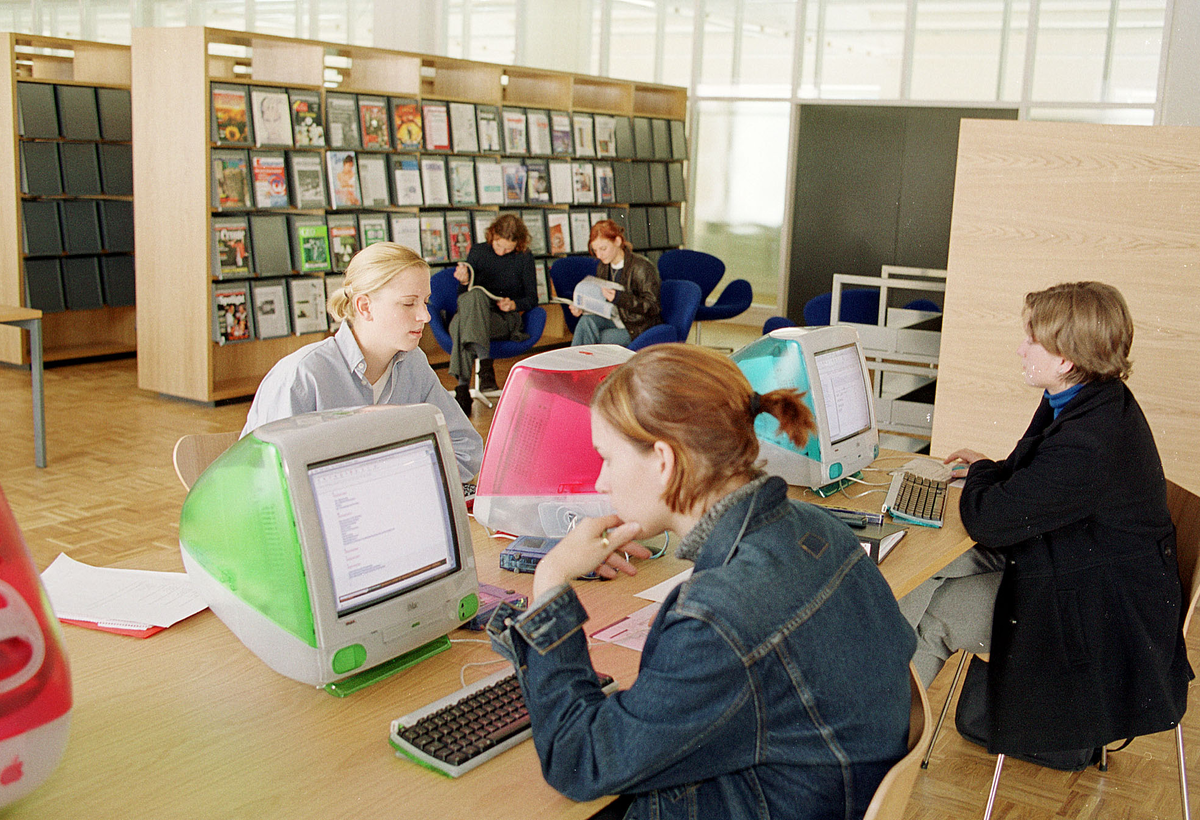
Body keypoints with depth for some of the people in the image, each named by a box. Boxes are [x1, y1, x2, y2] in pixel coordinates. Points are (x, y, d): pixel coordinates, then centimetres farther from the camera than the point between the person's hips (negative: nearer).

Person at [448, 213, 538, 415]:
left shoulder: (524, 257, 9)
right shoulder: (478, 251, 12)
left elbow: (532, 298, 12)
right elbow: (463, 294, 13)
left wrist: (514, 304, -10)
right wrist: (464, 282, -11)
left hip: (506, 320, -2)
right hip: (474, 317, 2)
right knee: (474, 294, -37)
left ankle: (463, 387, -47)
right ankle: (484, 360, -51)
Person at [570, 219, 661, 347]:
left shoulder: (643, 267, -15)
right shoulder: (602, 268, 7)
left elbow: (652, 308, -18)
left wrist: (619, 298, -31)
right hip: (616, 321, 6)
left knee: (604, 337, -31)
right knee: (586, 320, -25)